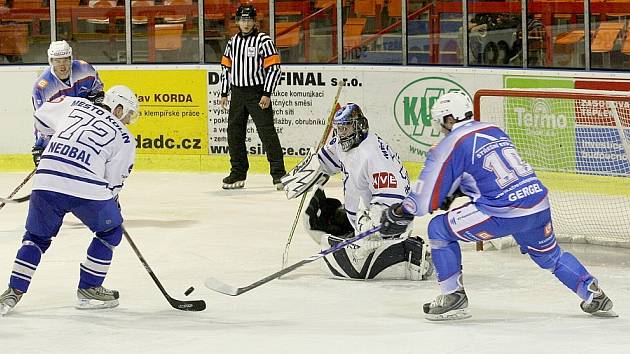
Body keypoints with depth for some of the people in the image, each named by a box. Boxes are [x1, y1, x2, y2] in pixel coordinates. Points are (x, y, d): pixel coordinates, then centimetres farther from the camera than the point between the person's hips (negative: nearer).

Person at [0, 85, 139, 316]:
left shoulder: (75, 105, 21)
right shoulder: (125, 139, 13)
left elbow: (41, 118, 32)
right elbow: (113, 181, 12)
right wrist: (112, 202, 32)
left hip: (46, 181, 3)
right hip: (87, 187, -3)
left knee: (37, 236, 23)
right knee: (110, 231, 23)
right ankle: (88, 290, 23)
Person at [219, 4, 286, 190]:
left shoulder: (263, 40, -8)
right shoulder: (232, 42, 11)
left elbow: (274, 68, -11)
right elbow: (226, 68, 19)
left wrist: (267, 95, -16)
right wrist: (224, 94, 14)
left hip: (257, 94, -6)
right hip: (238, 94, 6)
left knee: (267, 132, -9)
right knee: (234, 133, 7)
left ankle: (278, 174, -8)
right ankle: (238, 174, 17)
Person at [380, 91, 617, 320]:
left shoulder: (452, 144, -2)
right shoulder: (495, 131, 19)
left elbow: (428, 196, 0)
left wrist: (400, 214, 14)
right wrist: (454, 192, 38)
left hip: (504, 214, -7)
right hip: (539, 205, 7)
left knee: (439, 230, 8)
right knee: (549, 255, 31)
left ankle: (453, 297, 9)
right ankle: (595, 297, 28)